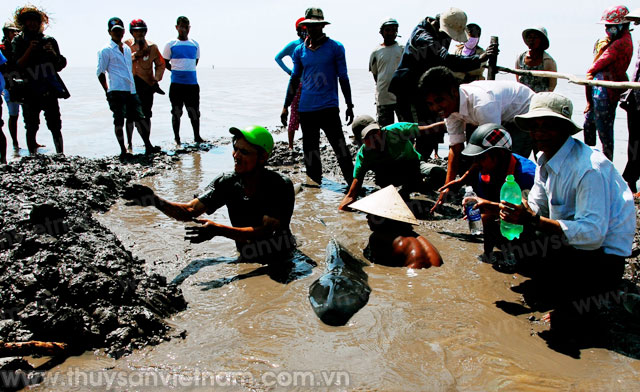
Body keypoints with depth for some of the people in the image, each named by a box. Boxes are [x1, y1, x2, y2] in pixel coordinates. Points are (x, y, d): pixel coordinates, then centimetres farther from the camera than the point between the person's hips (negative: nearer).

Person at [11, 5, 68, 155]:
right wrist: (29, 50, -14)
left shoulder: (49, 41, 11)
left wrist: (53, 54, -9)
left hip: (50, 91, 1)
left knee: (55, 128, -1)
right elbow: (17, 66, -4)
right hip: (30, 92, -1)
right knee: (31, 128, 2)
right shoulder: (18, 42, 8)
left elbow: (59, 67, 10)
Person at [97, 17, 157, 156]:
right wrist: (108, 91, -6)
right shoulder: (106, 51, 0)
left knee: (139, 118, 3)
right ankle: (123, 150, 4)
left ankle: (148, 146, 4)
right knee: (119, 121, -3)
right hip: (116, 91, -6)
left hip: (131, 91, 6)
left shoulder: (127, 49, 19)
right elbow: (100, 73, -1)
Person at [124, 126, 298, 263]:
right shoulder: (227, 182, -4)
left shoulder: (280, 186, -17)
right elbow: (190, 211, -10)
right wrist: (156, 200, -28)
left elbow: (265, 231, -26)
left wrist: (218, 230, -37)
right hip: (246, 261, 3)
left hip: (281, 263, -3)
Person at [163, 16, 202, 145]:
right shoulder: (171, 45, 3)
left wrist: (187, 71, 9)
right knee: (176, 112, 3)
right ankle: (177, 138, 12)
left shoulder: (195, 44, 11)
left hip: (192, 83, 2)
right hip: (176, 83, -2)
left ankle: (197, 136, 17)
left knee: (194, 111, 5)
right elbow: (165, 63, 8)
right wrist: (177, 71, -1)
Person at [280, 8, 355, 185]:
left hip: (328, 107, -4)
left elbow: (343, 78, 4)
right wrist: (286, 107, 15)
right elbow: (294, 80, 17)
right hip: (305, 109, 4)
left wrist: (349, 106, 3)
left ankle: (353, 183, 0)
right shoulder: (299, 51, 10)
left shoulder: (335, 47, 1)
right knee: (310, 149, 10)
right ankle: (315, 183, 22)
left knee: (340, 147, -8)